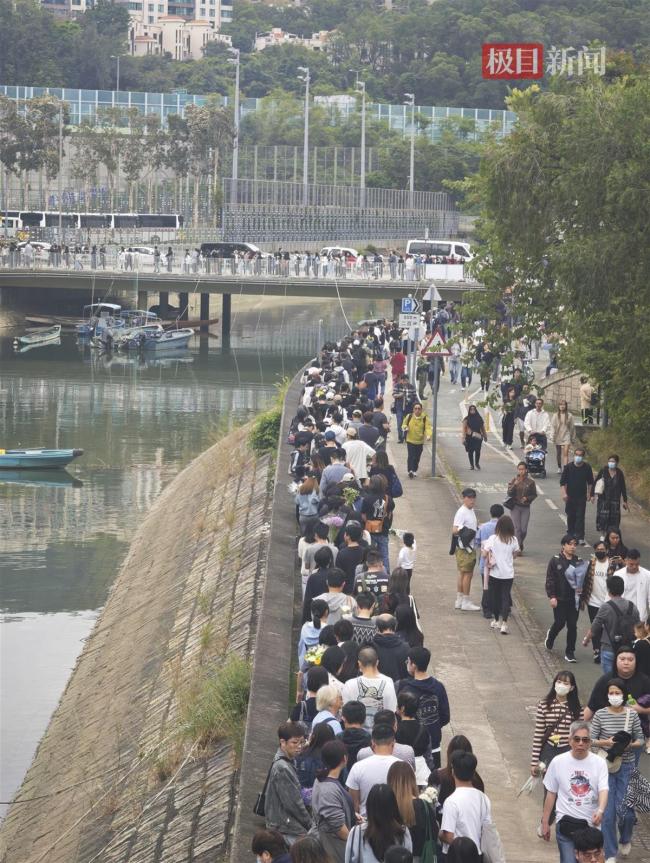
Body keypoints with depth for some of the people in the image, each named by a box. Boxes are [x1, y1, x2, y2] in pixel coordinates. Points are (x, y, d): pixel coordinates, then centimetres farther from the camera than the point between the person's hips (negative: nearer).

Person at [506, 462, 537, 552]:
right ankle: (518, 547, -5)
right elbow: (509, 493, -7)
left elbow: (534, 494, 7)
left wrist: (527, 498, -12)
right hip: (515, 506, -1)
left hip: (525, 507, 1)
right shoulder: (513, 480, -1)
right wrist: (515, 485, -21)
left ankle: (521, 543, 28)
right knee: (517, 528, -8)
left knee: (524, 529, 0)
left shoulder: (530, 482, 0)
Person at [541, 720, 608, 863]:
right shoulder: (558, 762, -1)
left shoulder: (599, 763, -3)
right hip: (566, 823, -1)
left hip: (591, 824, 1)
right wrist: (545, 822, 9)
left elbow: (603, 790, -12)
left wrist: (600, 810, -33)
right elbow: (551, 794, 7)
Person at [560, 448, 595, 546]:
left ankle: (580, 538, -10)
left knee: (580, 517, -7)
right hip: (570, 497, 1)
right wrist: (564, 493, -12)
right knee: (571, 516, 8)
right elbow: (562, 482, -1)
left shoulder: (587, 467, 1)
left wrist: (590, 494, 9)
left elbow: (590, 482, 13)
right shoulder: (568, 467, -2)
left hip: (582, 497, -1)